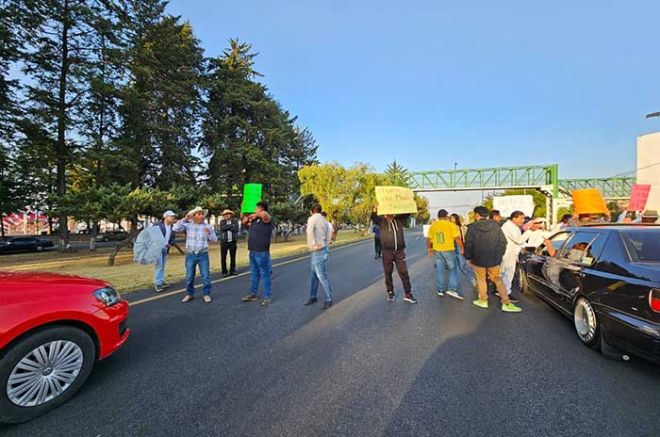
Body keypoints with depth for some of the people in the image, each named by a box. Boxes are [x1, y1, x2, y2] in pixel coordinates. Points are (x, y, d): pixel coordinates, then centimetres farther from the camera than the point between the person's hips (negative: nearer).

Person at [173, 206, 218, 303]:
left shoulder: (208, 226, 1)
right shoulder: (187, 225, 0)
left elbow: (215, 239, 3)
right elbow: (175, 228, -12)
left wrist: (209, 233, -17)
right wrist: (184, 219, -16)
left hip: (203, 254, 0)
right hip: (190, 254, 0)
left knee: (206, 276, 2)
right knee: (189, 276, 9)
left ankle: (206, 294, 15)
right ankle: (189, 294, 25)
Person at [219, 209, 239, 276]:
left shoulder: (235, 220, 5)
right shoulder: (222, 221, 7)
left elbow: (236, 229, -10)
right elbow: (222, 228, -13)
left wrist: (227, 227, -9)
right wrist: (231, 225, -12)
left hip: (232, 241, 0)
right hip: (224, 241, 0)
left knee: (233, 257, 6)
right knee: (223, 257, 0)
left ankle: (232, 271, 17)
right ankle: (224, 272, 10)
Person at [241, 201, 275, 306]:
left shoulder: (267, 219, -12)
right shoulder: (254, 220, 11)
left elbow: (264, 214, -35)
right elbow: (244, 222, 28)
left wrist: (255, 215, -16)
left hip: (262, 253, -8)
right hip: (252, 252, 8)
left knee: (265, 275, 1)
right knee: (254, 274, 19)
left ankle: (268, 296, 11)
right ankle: (253, 294, 32)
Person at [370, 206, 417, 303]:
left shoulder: (399, 219, 5)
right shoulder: (381, 220, -1)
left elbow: (408, 213, 4)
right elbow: (374, 219, -18)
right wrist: (375, 210, -39)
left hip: (400, 251, 2)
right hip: (387, 251, -1)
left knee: (404, 273, 4)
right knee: (388, 273, 9)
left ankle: (408, 294, 13)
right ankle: (390, 293, 24)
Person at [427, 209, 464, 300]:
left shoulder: (433, 226, 4)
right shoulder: (451, 225, -7)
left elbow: (429, 240, 7)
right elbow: (457, 238, -10)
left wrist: (430, 249, 20)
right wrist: (462, 248, 3)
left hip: (437, 251, 4)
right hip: (449, 250, -4)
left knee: (440, 271, 12)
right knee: (453, 269, 7)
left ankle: (441, 290, 19)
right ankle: (452, 289, -3)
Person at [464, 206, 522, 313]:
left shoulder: (472, 228, -11)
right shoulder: (495, 225, -2)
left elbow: (468, 244, -8)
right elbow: (503, 242, 0)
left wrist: (468, 257, 5)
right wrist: (500, 255, 12)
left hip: (478, 259, -3)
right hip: (494, 259, 3)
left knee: (481, 279, 13)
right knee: (497, 279, 15)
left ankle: (483, 300, 22)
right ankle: (506, 303, 12)